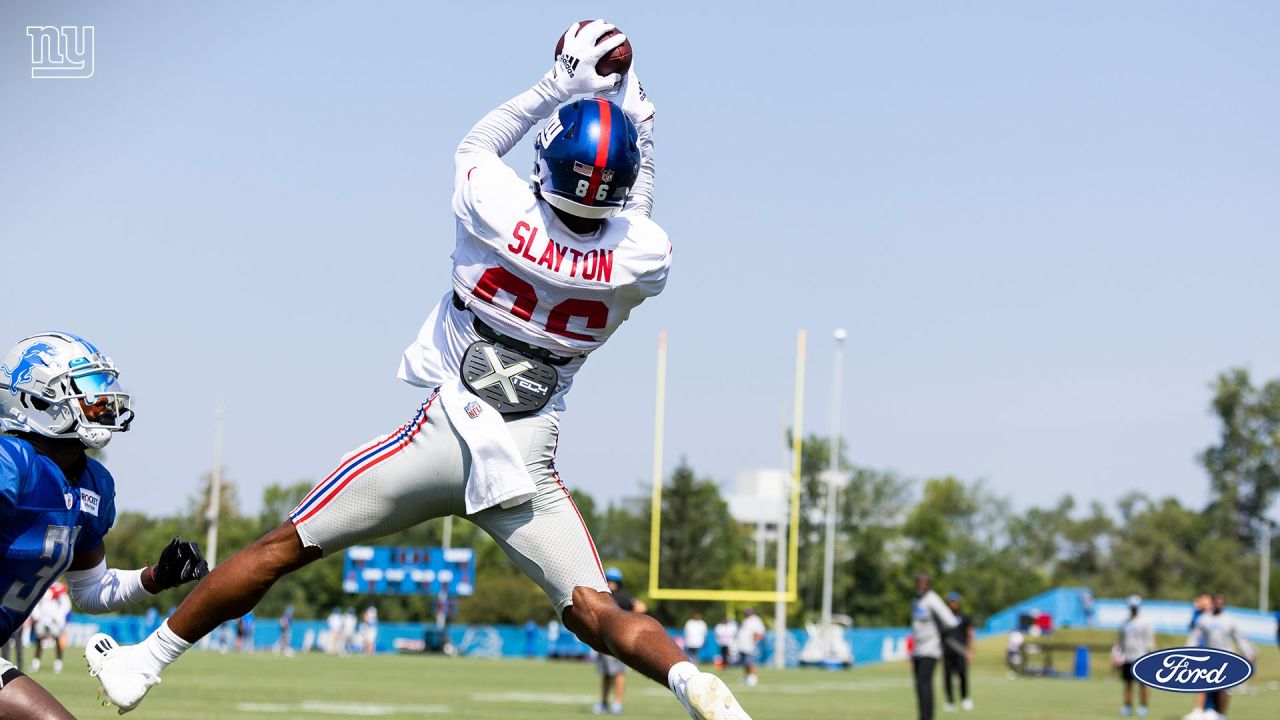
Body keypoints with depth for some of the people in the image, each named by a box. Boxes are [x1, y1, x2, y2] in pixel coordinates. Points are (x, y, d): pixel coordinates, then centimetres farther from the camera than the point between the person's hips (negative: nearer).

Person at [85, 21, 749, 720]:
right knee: (595, 611, 6)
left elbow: (475, 145, 9)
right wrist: (639, 125, 17)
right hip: (527, 464, 1)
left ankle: (143, 660, 16)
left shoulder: (499, 212, -15)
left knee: (283, 547, 9)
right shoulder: (643, 260, -10)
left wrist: (554, 87, 15)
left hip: (442, 437, -1)